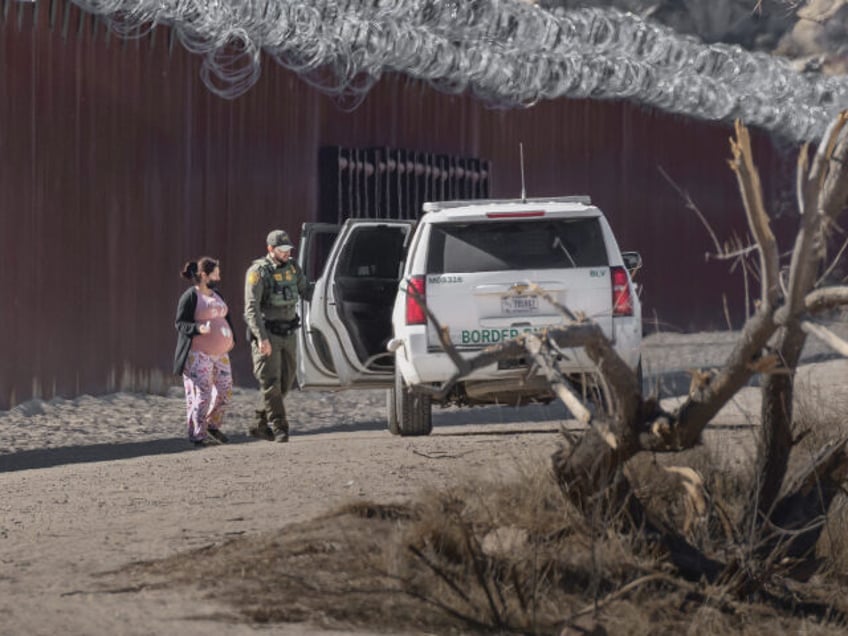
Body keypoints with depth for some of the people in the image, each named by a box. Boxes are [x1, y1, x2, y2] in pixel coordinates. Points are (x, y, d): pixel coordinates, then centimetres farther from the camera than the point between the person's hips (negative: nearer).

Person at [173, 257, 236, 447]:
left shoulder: (217, 296, 16)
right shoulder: (190, 296, -8)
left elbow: (226, 317, 27)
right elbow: (181, 324, -10)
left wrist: (232, 338, 15)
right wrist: (199, 328, -27)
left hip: (220, 352, 8)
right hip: (198, 353, -8)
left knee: (225, 390, 8)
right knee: (202, 392, -10)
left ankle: (212, 425, 24)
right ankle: (198, 433, -5)